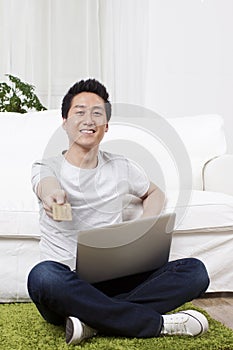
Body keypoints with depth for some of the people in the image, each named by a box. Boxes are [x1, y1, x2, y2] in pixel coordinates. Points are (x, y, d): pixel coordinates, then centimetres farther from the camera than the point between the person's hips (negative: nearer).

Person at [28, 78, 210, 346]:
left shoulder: (121, 168, 13)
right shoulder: (46, 167, 3)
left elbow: (154, 193, 30)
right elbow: (48, 185, -22)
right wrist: (52, 194, -49)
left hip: (114, 281, 3)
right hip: (67, 284, -3)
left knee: (195, 271, -18)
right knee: (42, 276, -40)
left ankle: (93, 319, -26)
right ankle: (157, 323, -27)